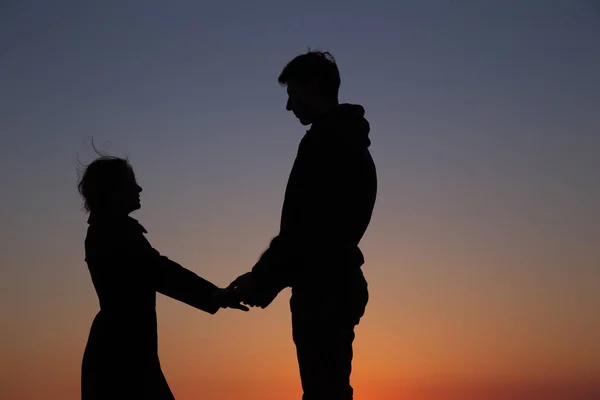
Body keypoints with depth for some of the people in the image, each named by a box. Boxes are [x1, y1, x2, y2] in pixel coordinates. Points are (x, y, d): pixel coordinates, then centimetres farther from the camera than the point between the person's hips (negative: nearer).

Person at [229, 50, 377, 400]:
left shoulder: (325, 140, -10)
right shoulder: (348, 141, 21)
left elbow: (305, 225, -18)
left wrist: (260, 278, -8)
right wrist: (266, 280, 16)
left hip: (323, 287, -10)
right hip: (335, 283, 10)